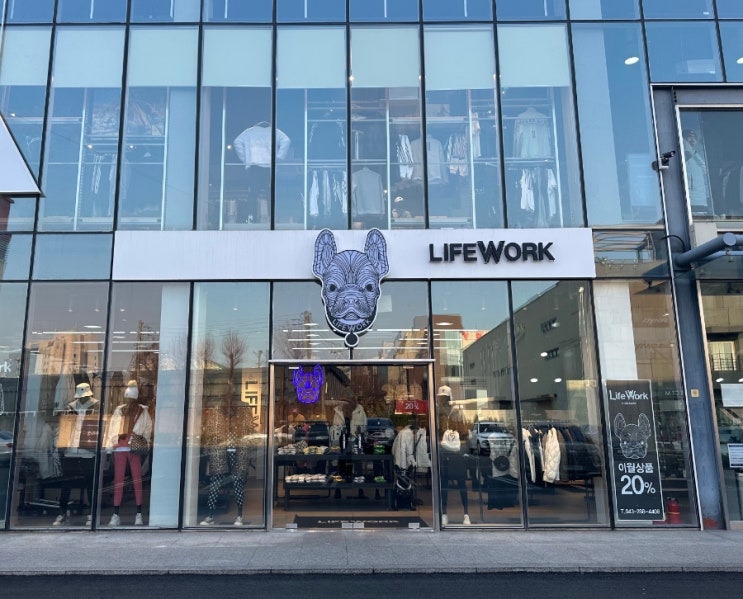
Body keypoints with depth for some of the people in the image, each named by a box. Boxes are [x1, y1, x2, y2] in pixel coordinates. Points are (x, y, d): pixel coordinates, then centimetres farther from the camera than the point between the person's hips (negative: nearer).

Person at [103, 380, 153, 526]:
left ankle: (139, 515, 5)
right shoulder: (119, 410, 11)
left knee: (137, 480, 0)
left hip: (135, 448, -2)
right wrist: (108, 448, 2)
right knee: (118, 481, 4)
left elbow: (148, 429, 3)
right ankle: (116, 515, 10)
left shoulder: (143, 411, 5)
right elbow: (111, 428, 7)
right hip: (119, 448, 2)